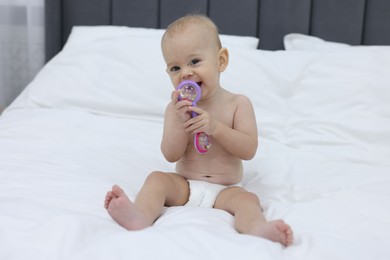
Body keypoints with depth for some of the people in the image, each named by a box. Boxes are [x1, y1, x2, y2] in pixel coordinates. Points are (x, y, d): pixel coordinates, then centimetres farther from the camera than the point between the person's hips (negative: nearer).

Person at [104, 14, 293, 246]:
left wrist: (215, 127, -25)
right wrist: (179, 122, -23)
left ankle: (258, 230, -61)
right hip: (185, 186, 2)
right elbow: (171, 155, -6)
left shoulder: (238, 104, -2)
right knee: (157, 178, -22)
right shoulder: (175, 108, 2)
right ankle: (141, 216, -50)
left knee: (247, 199, -30)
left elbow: (249, 150, -11)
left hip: (226, 190, -2)